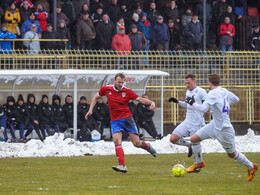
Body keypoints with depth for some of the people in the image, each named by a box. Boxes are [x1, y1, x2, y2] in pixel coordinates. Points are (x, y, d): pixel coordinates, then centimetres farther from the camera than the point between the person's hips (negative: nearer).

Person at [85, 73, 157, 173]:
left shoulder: (127, 91, -4)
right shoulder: (106, 89, 2)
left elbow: (140, 99, -3)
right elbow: (95, 98, 17)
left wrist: (151, 102, -21)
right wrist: (90, 110, 6)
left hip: (127, 119, -1)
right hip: (115, 120, 1)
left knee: (137, 143, -6)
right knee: (117, 140, -21)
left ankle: (147, 146, 30)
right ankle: (122, 166, -24)